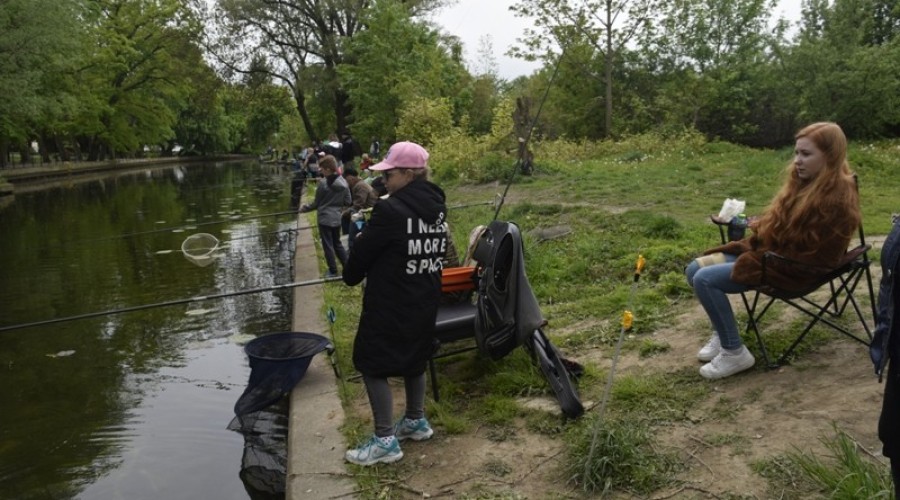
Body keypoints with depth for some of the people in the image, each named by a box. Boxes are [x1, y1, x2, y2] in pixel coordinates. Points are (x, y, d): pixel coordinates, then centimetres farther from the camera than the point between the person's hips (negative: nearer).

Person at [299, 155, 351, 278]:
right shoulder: (343, 182, -2)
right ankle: (348, 267, 16)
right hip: (337, 218, 5)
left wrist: (304, 208, 9)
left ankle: (333, 271, 12)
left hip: (325, 219, -5)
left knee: (328, 245, 6)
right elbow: (347, 202, 4)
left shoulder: (323, 183, -15)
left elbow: (316, 203, -7)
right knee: (337, 243, 19)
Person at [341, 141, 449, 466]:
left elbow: (362, 252, -12)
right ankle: (416, 421, 37)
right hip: (424, 301, 8)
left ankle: (385, 441, 8)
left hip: (389, 303, -8)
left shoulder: (390, 210, -22)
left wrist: (351, 276, 10)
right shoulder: (436, 207, 2)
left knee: (373, 365, 4)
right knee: (414, 358, 23)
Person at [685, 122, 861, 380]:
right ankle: (722, 334, 14)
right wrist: (757, 228, -1)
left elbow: (806, 255, -23)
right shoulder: (805, 181, 6)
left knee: (705, 279, -22)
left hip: (791, 270, -9)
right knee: (696, 269, 1)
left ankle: (734, 353, -9)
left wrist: (752, 260, -20)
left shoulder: (836, 200, -21)